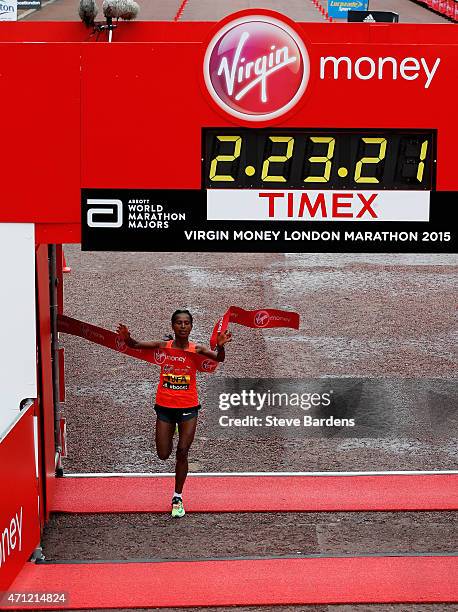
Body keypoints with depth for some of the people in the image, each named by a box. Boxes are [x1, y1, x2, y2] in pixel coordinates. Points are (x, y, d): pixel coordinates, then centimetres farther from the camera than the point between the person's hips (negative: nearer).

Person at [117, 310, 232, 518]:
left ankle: (177, 498, 15)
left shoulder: (196, 350, -5)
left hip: (188, 407, -1)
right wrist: (127, 338, -31)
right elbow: (135, 345, -9)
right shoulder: (163, 346, -3)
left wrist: (220, 346, -42)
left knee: (182, 453, -1)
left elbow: (219, 358, -20)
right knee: (163, 455, 5)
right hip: (165, 406, 1)